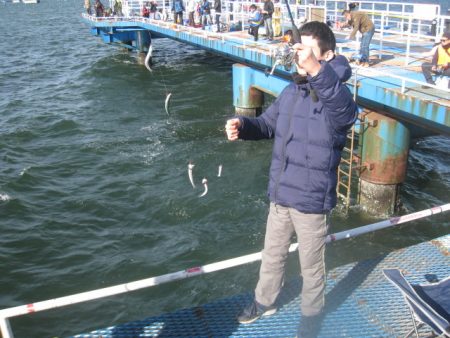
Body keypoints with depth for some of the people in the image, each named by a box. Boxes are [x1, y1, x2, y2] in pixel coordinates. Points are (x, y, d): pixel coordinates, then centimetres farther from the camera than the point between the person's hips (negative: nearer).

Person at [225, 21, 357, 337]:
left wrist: (316, 70, -61)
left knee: (312, 267, 15)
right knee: (272, 255, 24)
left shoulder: (336, 95, -19)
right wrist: (242, 126, -12)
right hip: (280, 195, 6)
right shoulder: (291, 91, 2)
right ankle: (265, 301, 49)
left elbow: (345, 111, -43)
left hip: (311, 202, -6)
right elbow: (267, 124, 12)